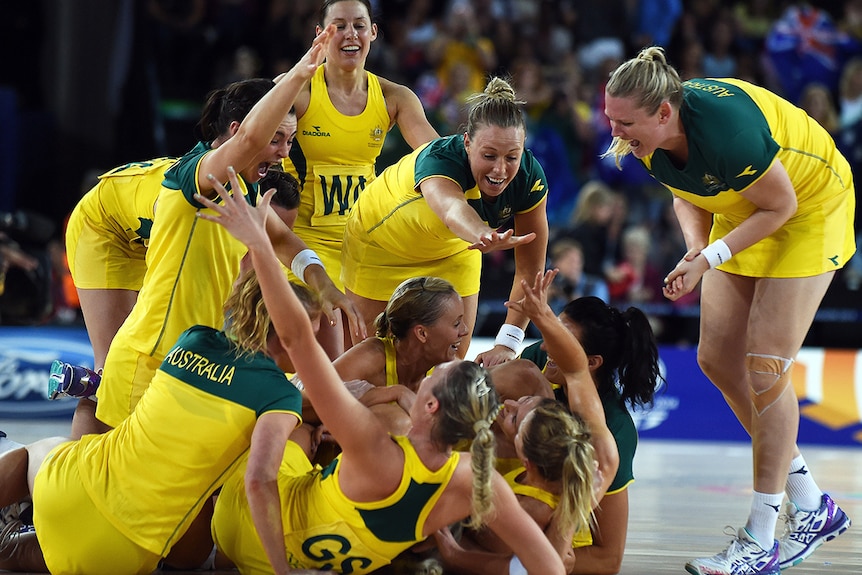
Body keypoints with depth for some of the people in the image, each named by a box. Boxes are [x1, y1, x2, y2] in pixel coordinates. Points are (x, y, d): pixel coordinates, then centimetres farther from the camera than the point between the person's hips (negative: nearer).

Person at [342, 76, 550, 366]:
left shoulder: (529, 178, -28)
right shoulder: (439, 159, -41)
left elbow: (530, 271, -22)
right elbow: (452, 210, -65)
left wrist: (507, 343, -31)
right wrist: (484, 237, -87)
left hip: (454, 251, 3)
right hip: (381, 245, -3)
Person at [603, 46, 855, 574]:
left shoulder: (726, 130, -39)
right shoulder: (649, 140, -17)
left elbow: (781, 204, -24)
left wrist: (709, 259, -27)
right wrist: (696, 250, -15)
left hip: (810, 208, -8)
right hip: (743, 209, 8)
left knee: (764, 366, -12)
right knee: (717, 357, 4)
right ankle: (812, 506, 17)